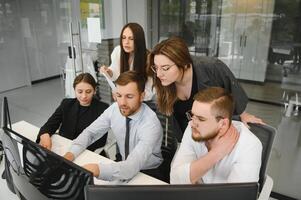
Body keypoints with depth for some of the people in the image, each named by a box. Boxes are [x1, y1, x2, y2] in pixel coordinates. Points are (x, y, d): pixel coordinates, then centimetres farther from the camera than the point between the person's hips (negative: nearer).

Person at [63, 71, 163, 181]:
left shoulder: (151, 124, -31)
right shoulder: (114, 109, -13)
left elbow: (132, 167, -40)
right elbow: (90, 132, -3)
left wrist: (96, 170, -55)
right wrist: (70, 154, -21)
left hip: (149, 173, -4)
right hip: (124, 164, 5)